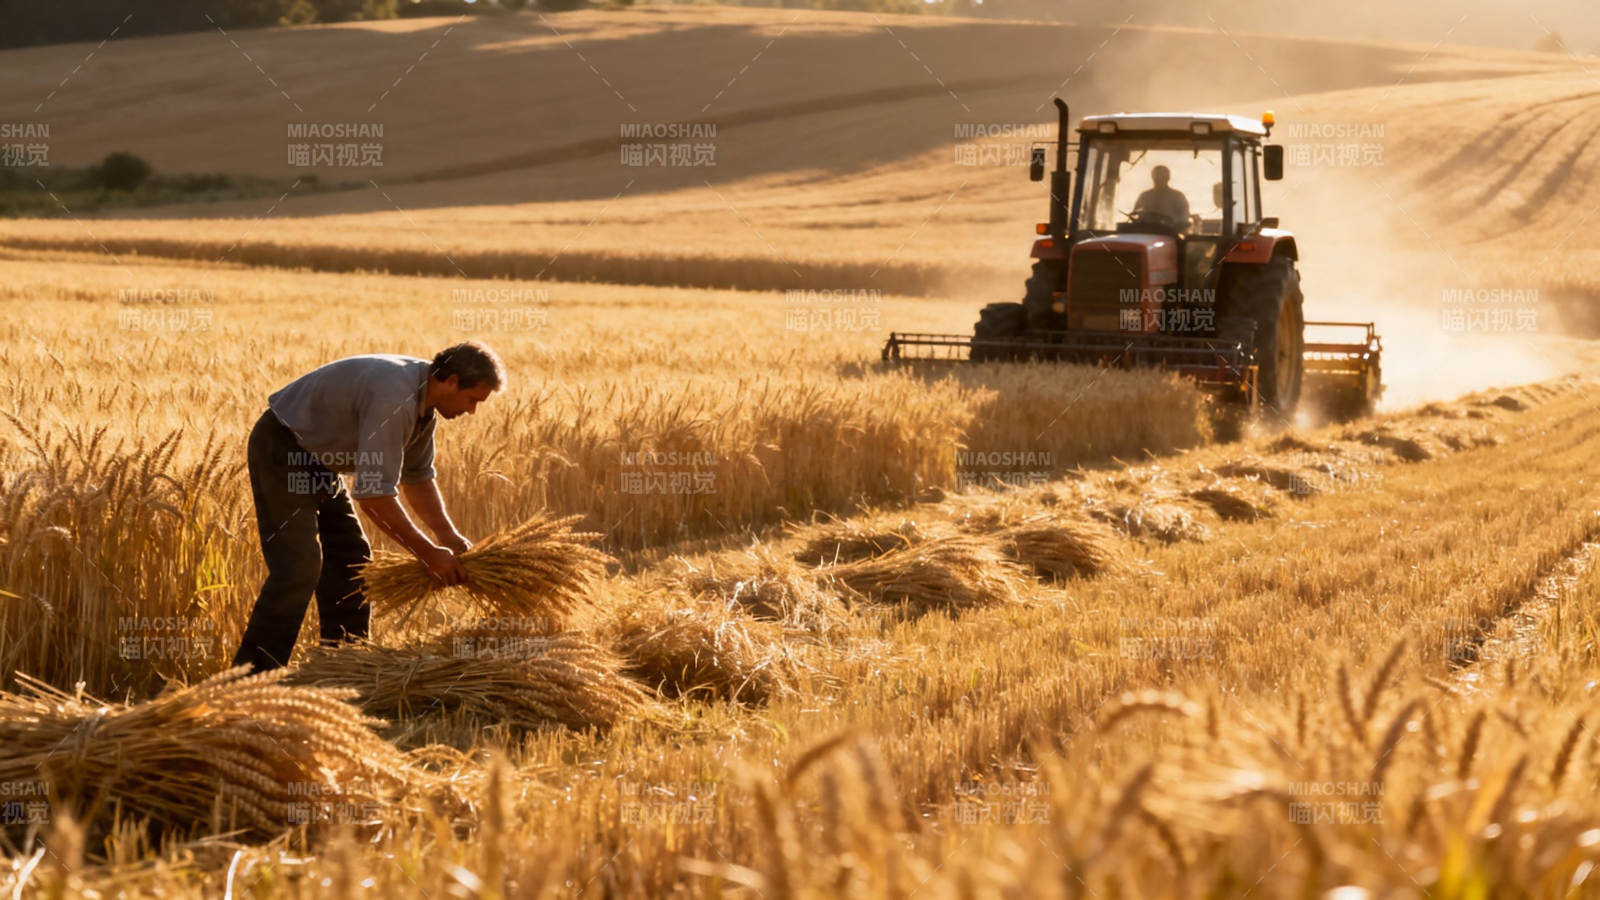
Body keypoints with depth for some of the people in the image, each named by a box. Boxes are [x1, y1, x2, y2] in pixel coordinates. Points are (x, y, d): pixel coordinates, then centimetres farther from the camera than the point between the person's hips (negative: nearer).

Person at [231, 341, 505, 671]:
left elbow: (418, 477, 13)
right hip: (281, 449, -10)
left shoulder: (423, 397, 0)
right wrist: (427, 553, -24)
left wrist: (449, 537, 3)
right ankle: (252, 674, -15)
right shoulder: (394, 398, -31)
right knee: (299, 565, -17)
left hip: (318, 456, 10)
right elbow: (374, 495, -32)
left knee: (351, 559, 11)